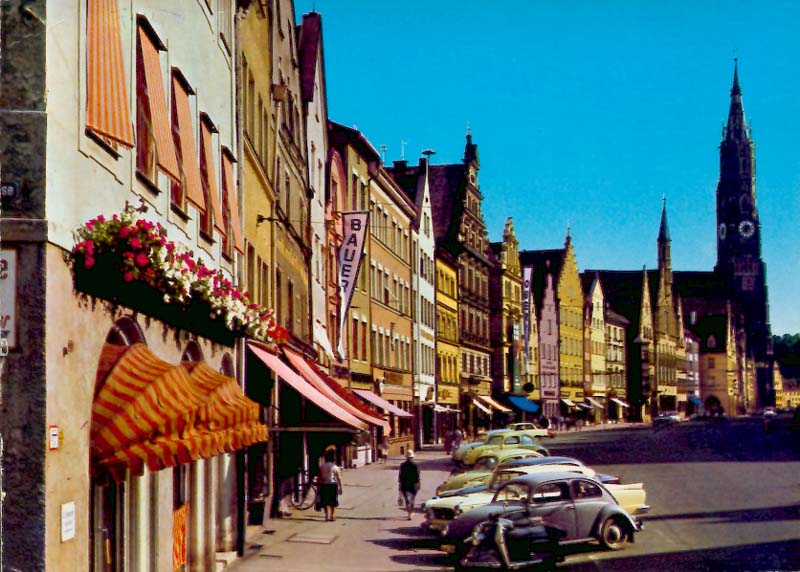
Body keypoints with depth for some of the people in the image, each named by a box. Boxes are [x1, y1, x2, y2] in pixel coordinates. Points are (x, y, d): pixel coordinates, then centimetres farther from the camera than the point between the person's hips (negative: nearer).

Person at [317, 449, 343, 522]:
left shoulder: (321, 467, -2)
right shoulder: (335, 467, -6)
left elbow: (319, 478, 0)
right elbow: (339, 478, -5)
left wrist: (319, 487, 8)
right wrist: (340, 488, 2)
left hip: (324, 485, 1)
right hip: (333, 485, -1)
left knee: (325, 502, 8)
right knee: (333, 502, 10)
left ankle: (327, 515, 1)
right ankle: (332, 515, 9)